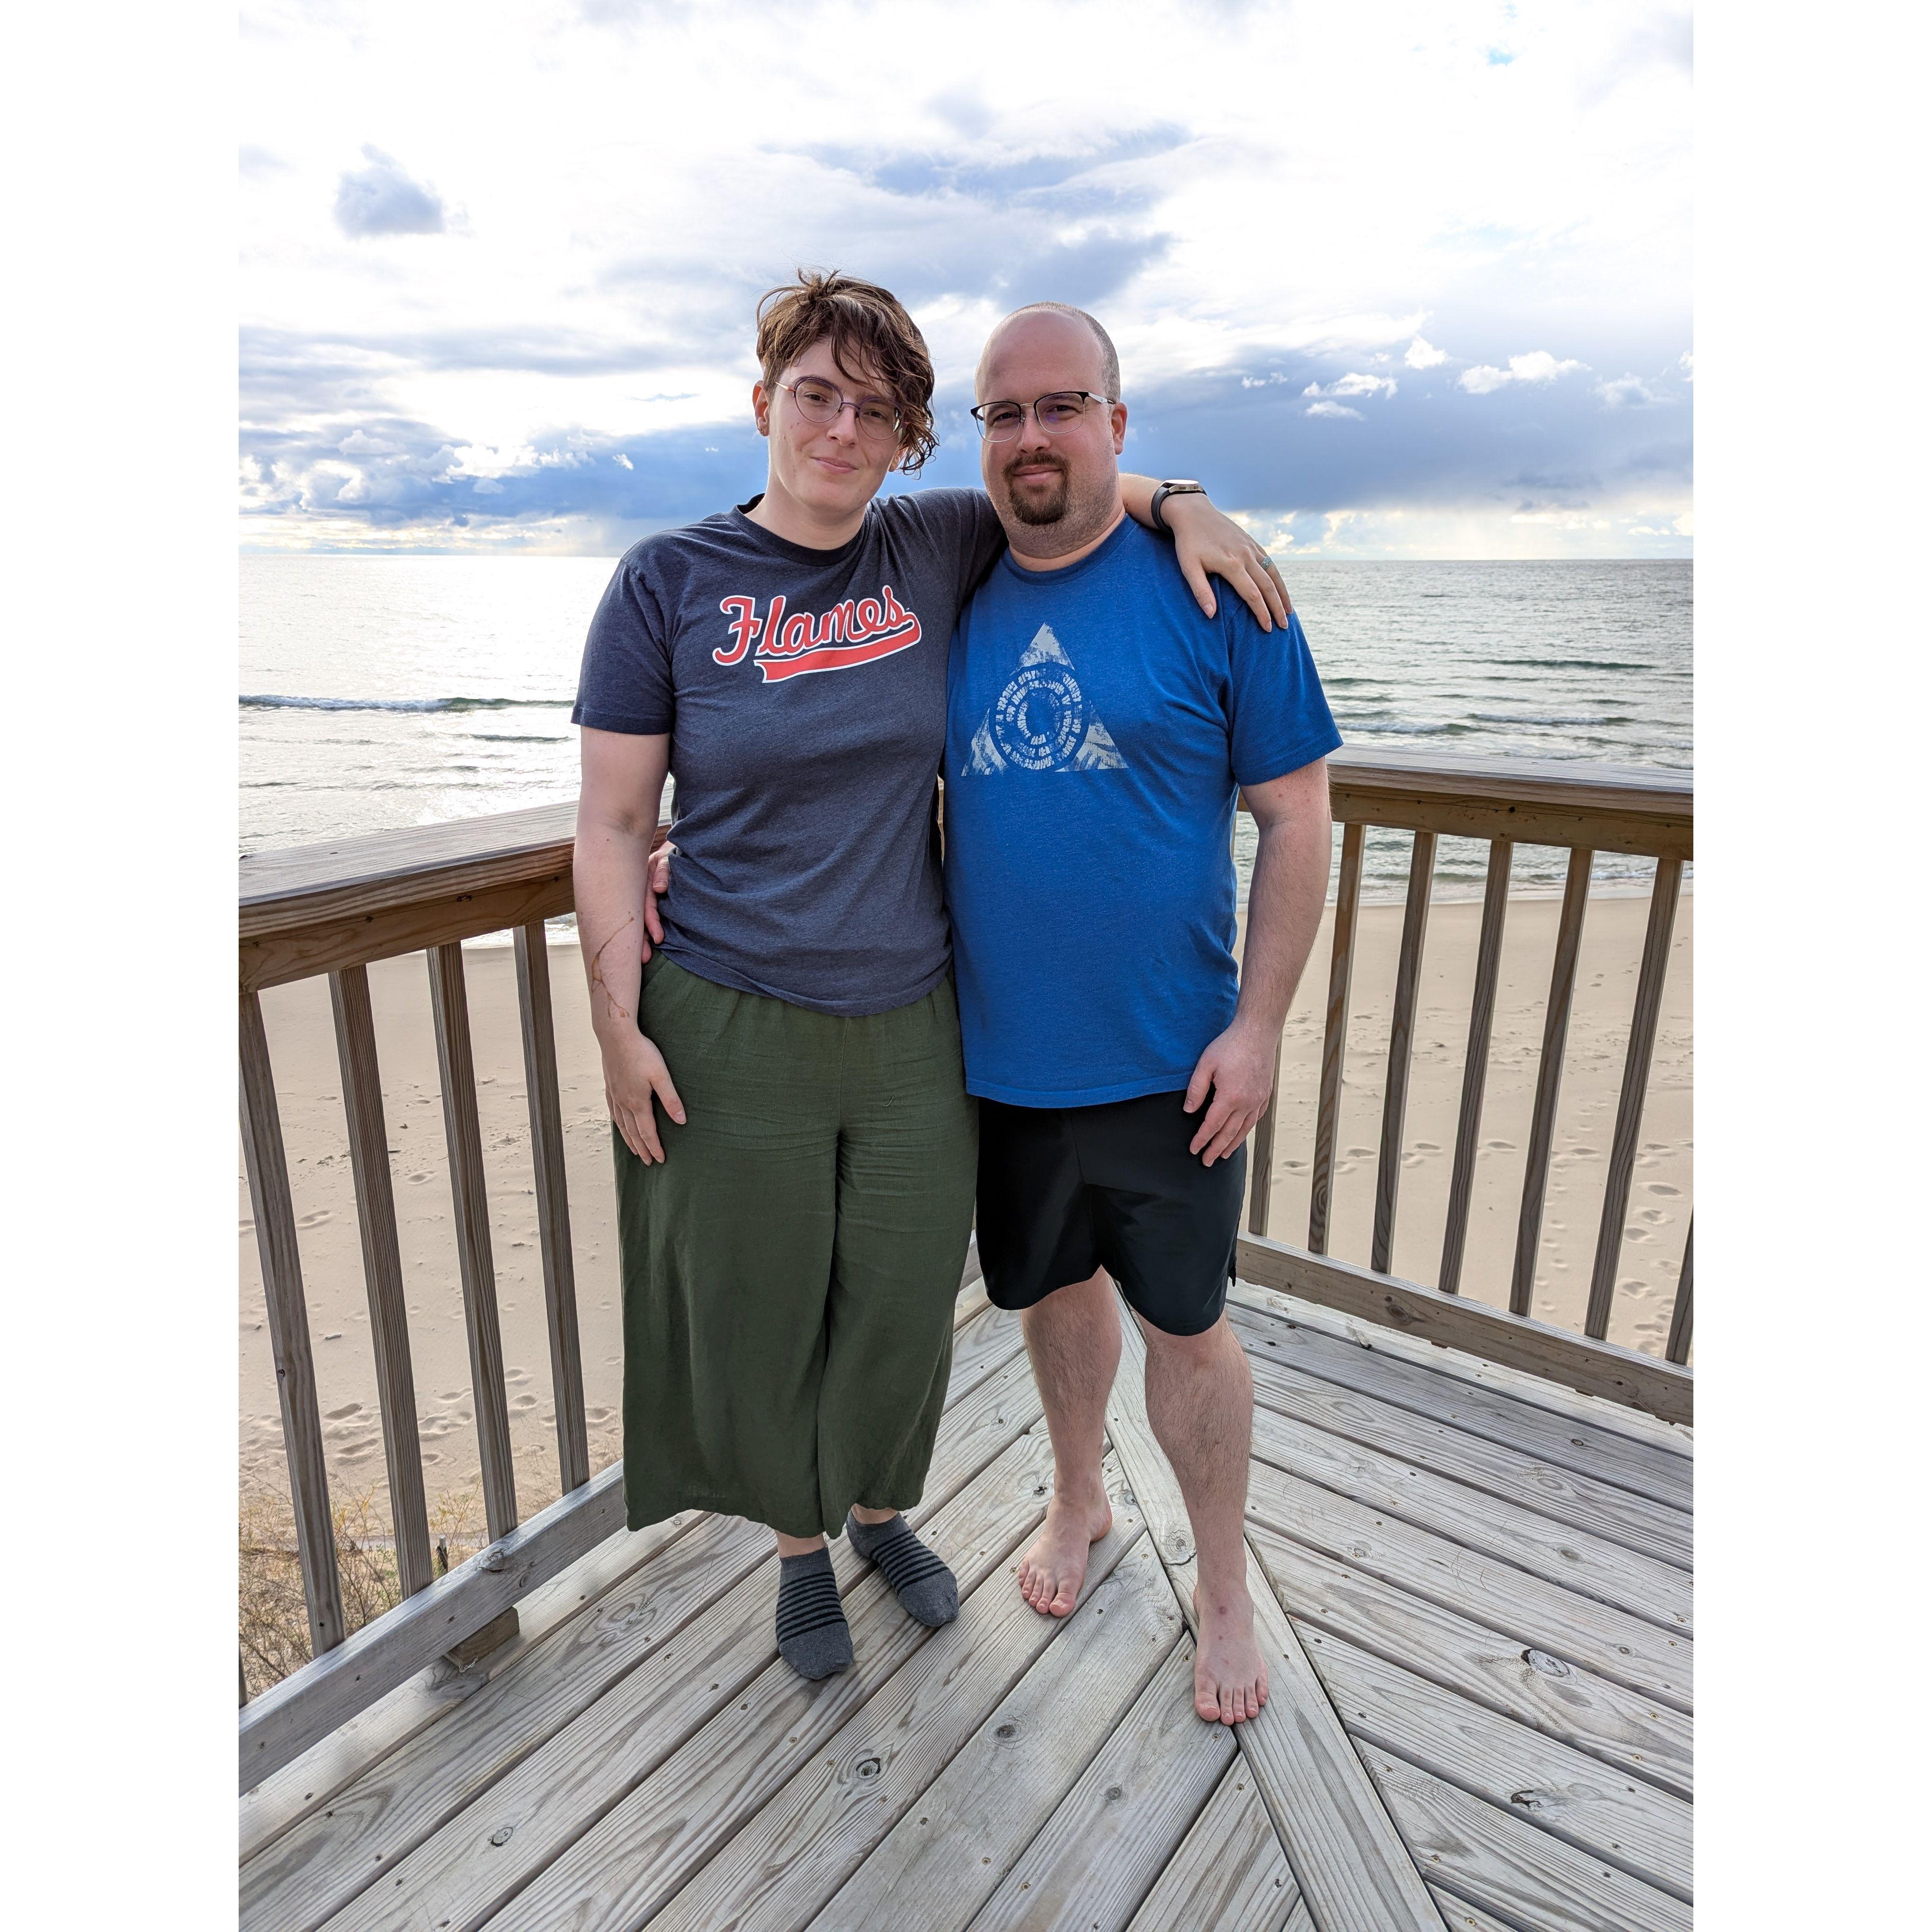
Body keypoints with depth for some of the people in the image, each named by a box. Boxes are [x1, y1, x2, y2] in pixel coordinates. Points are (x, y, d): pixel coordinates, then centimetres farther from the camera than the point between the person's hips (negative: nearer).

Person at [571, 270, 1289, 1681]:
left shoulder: (935, 551, 1)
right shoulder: (669, 580, -5)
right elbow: (614, 824, -4)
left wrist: (1174, 505, -1)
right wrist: (619, 1029, -7)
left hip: (912, 1026, 3)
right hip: (733, 1034, -2)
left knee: (903, 1308, 17)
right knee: (761, 1316, 14)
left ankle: (881, 1508, 47)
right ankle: (800, 1542, 43)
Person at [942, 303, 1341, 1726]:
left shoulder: (1212, 587, -8)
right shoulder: (951, 597, 2)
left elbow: (1296, 814, -7)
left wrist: (1257, 1025, -12)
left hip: (1167, 1060, -3)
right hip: (999, 1054, 4)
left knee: (1186, 1324, 10)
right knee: (1057, 1287, 21)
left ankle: (1225, 1592, 35)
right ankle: (1080, 1499, 48)